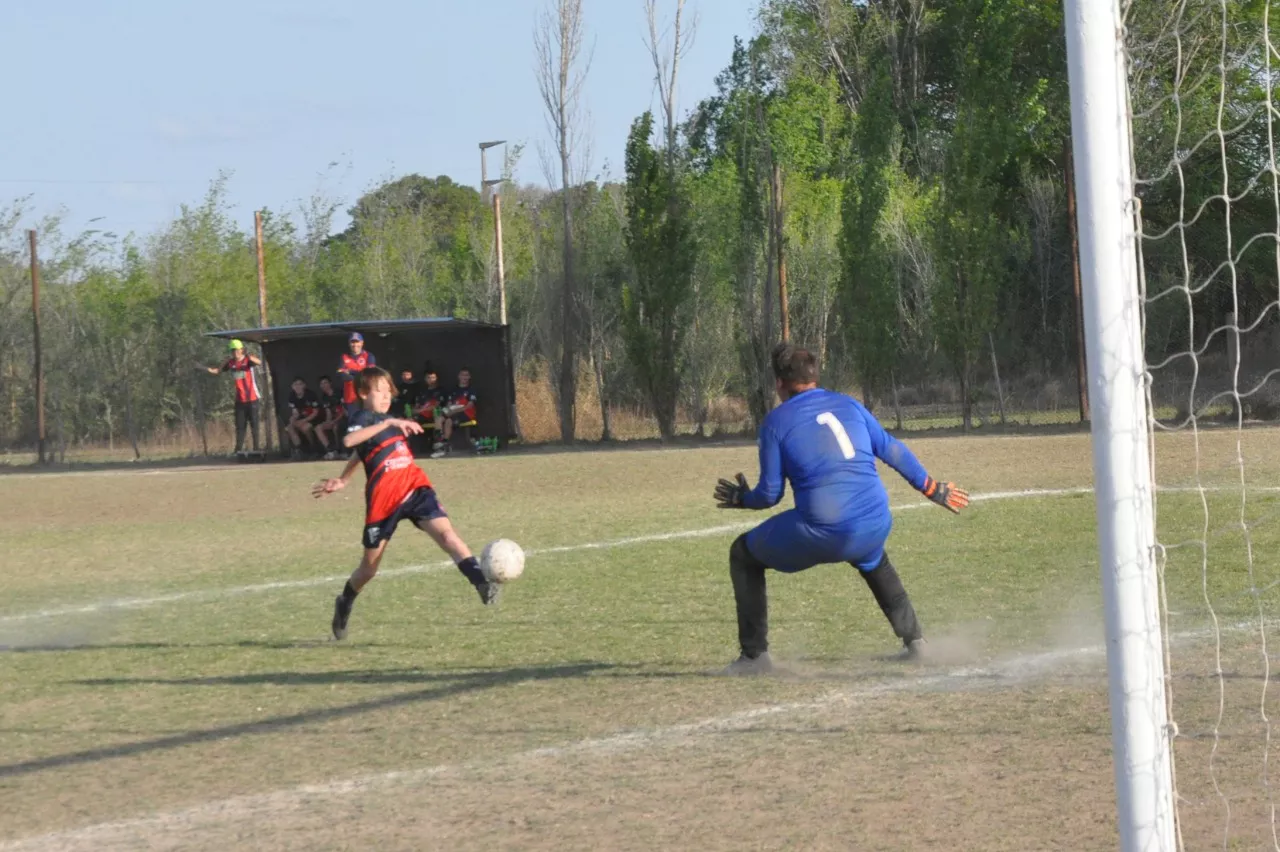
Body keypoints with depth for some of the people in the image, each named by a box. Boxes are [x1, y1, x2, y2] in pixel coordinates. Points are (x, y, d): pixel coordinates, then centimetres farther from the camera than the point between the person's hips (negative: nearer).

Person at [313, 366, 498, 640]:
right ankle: (344, 606, 35)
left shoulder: (386, 420, 18)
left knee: (444, 531, -20)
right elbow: (350, 440, -31)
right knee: (370, 565, 9)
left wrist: (343, 480, 35)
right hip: (384, 499, -5)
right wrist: (389, 422, -33)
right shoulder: (361, 418, -6)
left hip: (415, 488, 5)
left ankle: (481, 582, -34)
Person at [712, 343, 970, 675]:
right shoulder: (848, 404, 15)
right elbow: (893, 450, 17)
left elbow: (770, 493, 3)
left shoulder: (776, 421, 4)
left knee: (744, 555, 17)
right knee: (872, 559, 42)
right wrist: (931, 488, 28)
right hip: (874, 528, 5)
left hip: (822, 534, -5)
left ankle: (754, 656, 10)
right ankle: (914, 640, 33)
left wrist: (742, 499, 24)